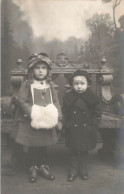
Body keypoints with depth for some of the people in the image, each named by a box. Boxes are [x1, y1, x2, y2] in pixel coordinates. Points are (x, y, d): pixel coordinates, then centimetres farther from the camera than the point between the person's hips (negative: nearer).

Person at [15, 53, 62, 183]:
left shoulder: (49, 85, 4)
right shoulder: (27, 84, -6)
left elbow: (56, 103, 4)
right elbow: (21, 101, -11)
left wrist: (58, 119, -2)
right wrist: (32, 112, -22)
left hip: (47, 122, 3)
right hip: (31, 122, -3)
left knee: (44, 145, 14)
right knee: (32, 146, 7)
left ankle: (43, 166, 31)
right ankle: (33, 168, 24)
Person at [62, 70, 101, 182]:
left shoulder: (92, 98, -5)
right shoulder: (68, 98, -4)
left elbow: (97, 114, 0)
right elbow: (64, 113, 2)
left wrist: (92, 126, -6)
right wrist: (67, 125, -6)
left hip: (86, 131, 0)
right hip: (73, 131, 0)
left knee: (85, 151, 14)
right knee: (74, 151, 10)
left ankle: (83, 170, 31)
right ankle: (73, 170, 26)